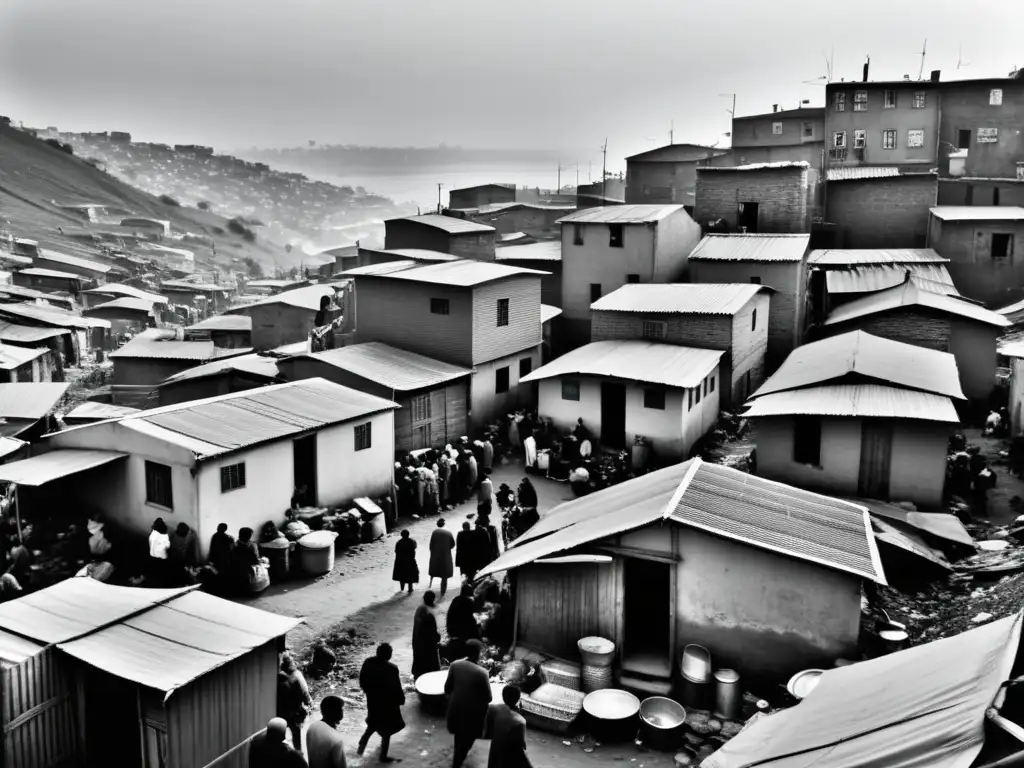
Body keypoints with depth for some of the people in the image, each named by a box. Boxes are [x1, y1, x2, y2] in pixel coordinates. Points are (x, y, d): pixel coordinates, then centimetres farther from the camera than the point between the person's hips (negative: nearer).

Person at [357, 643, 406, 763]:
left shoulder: (368, 663, -12)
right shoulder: (391, 669, -28)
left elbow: (362, 680, 1)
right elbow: (396, 687, -19)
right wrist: (401, 699, -2)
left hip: (372, 700, 5)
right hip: (387, 702, -5)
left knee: (373, 724, 30)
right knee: (387, 730, 14)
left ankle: (362, 746, 21)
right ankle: (383, 756, 25)